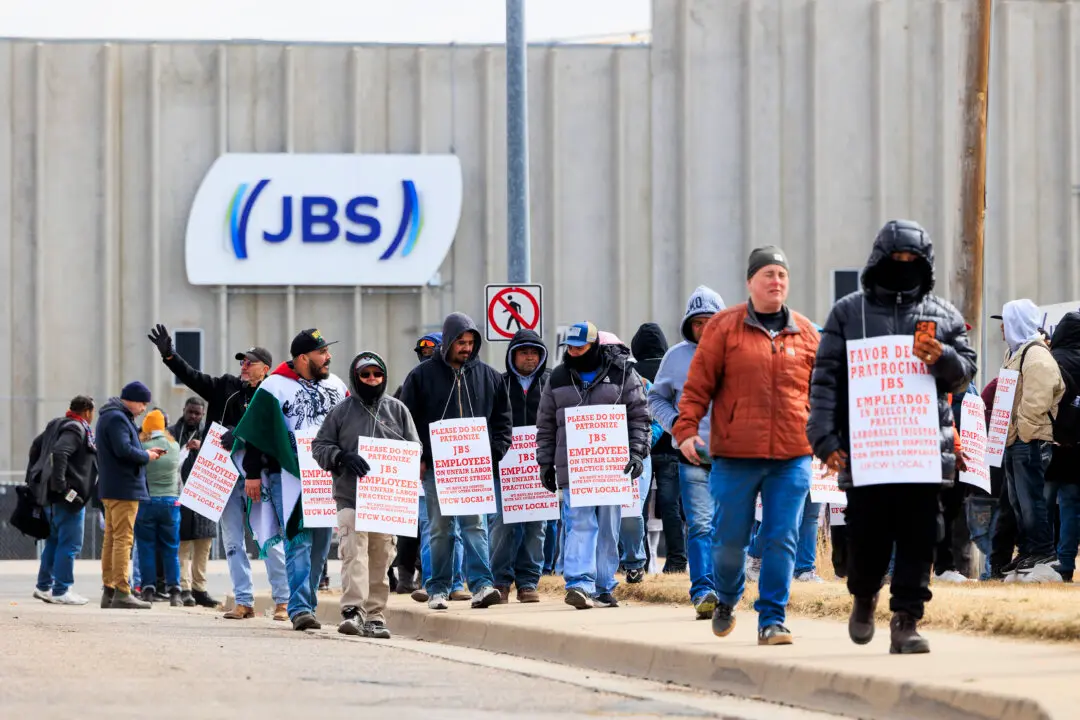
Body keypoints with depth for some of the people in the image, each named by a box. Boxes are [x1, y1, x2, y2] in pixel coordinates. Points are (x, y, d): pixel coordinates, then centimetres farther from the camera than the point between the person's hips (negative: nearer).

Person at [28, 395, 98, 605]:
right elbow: (59, 453, -28)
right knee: (70, 543, -6)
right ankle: (61, 591, -6)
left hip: (49, 495, 10)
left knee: (55, 540, 18)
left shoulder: (56, 425, 15)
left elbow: (36, 446, 24)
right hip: (68, 497, -10)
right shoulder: (76, 429, -14)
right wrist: (60, 485, -25)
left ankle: (44, 586, 22)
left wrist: (34, 476, 27)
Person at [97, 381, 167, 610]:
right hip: (124, 488, -11)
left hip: (111, 488, 11)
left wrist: (146, 453, 8)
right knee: (123, 539, -11)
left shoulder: (111, 417, 19)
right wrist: (146, 456, -9)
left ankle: (109, 591, 15)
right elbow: (124, 450, -24)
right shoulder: (117, 418, -14)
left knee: (111, 539, 11)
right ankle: (121, 593, -13)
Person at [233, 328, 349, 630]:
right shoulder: (275, 387, -3)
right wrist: (252, 474, -6)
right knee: (298, 542, -13)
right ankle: (300, 608, -17)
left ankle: (307, 604, 15)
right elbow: (257, 431, -3)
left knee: (320, 544, 5)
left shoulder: (336, 386, 14)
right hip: (289, 477, -6)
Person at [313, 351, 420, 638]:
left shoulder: (397, 410, 11)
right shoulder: (341, 412, 6)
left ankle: (375, 617, 10)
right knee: (353, 553, -16)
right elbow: (319, 447, 6)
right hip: (350, 496, -2)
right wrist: (343, 457, -12)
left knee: (381, 559, 5)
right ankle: (353, 611, -22)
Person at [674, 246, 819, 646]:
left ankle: (772, 620, 2)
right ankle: (727, 598, 32)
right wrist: (687, 428, -8)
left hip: (791, 457, 2)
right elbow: (698, 384, 2)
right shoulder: (724, 326, 2)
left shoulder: (805, 332, 10)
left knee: (782, 540, -4)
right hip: (735, 455, -2)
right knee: (730, 538, 5)